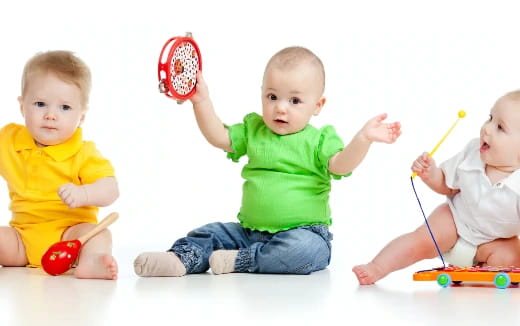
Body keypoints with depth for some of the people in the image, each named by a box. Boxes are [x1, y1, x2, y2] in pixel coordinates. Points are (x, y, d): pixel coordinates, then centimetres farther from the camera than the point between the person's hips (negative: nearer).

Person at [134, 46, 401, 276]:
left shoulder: (318, 140, -4)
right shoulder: (253, 130, 10)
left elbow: (340, 165, -19)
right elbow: (218, 137, 7)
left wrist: (363, 139, -36)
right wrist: (201, 101, -4)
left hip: (303, 230, -5)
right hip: (250, 230, 5)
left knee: (309, 248, -35)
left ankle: (241, 261, -29)